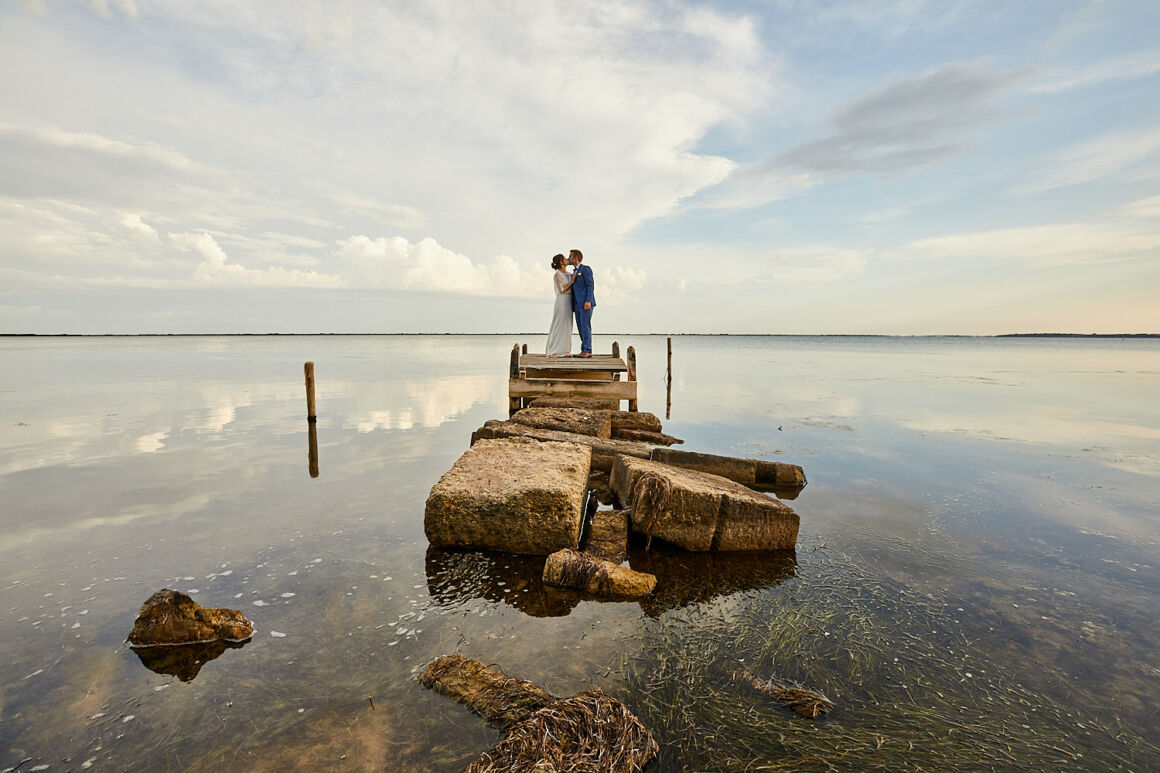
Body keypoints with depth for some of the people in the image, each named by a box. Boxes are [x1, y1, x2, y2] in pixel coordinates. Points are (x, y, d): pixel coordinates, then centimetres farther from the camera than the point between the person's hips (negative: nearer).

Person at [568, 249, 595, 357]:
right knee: (580, 327, 5)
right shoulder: (574, 272, 22)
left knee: (585, 326, -10)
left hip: (585, 303, -8)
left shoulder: (585, 269, -4)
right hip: (577, 304, 8)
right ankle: (584, 351, 8)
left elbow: (590, 285, -11)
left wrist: (588, 301, -22)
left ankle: (587, 350, -7)